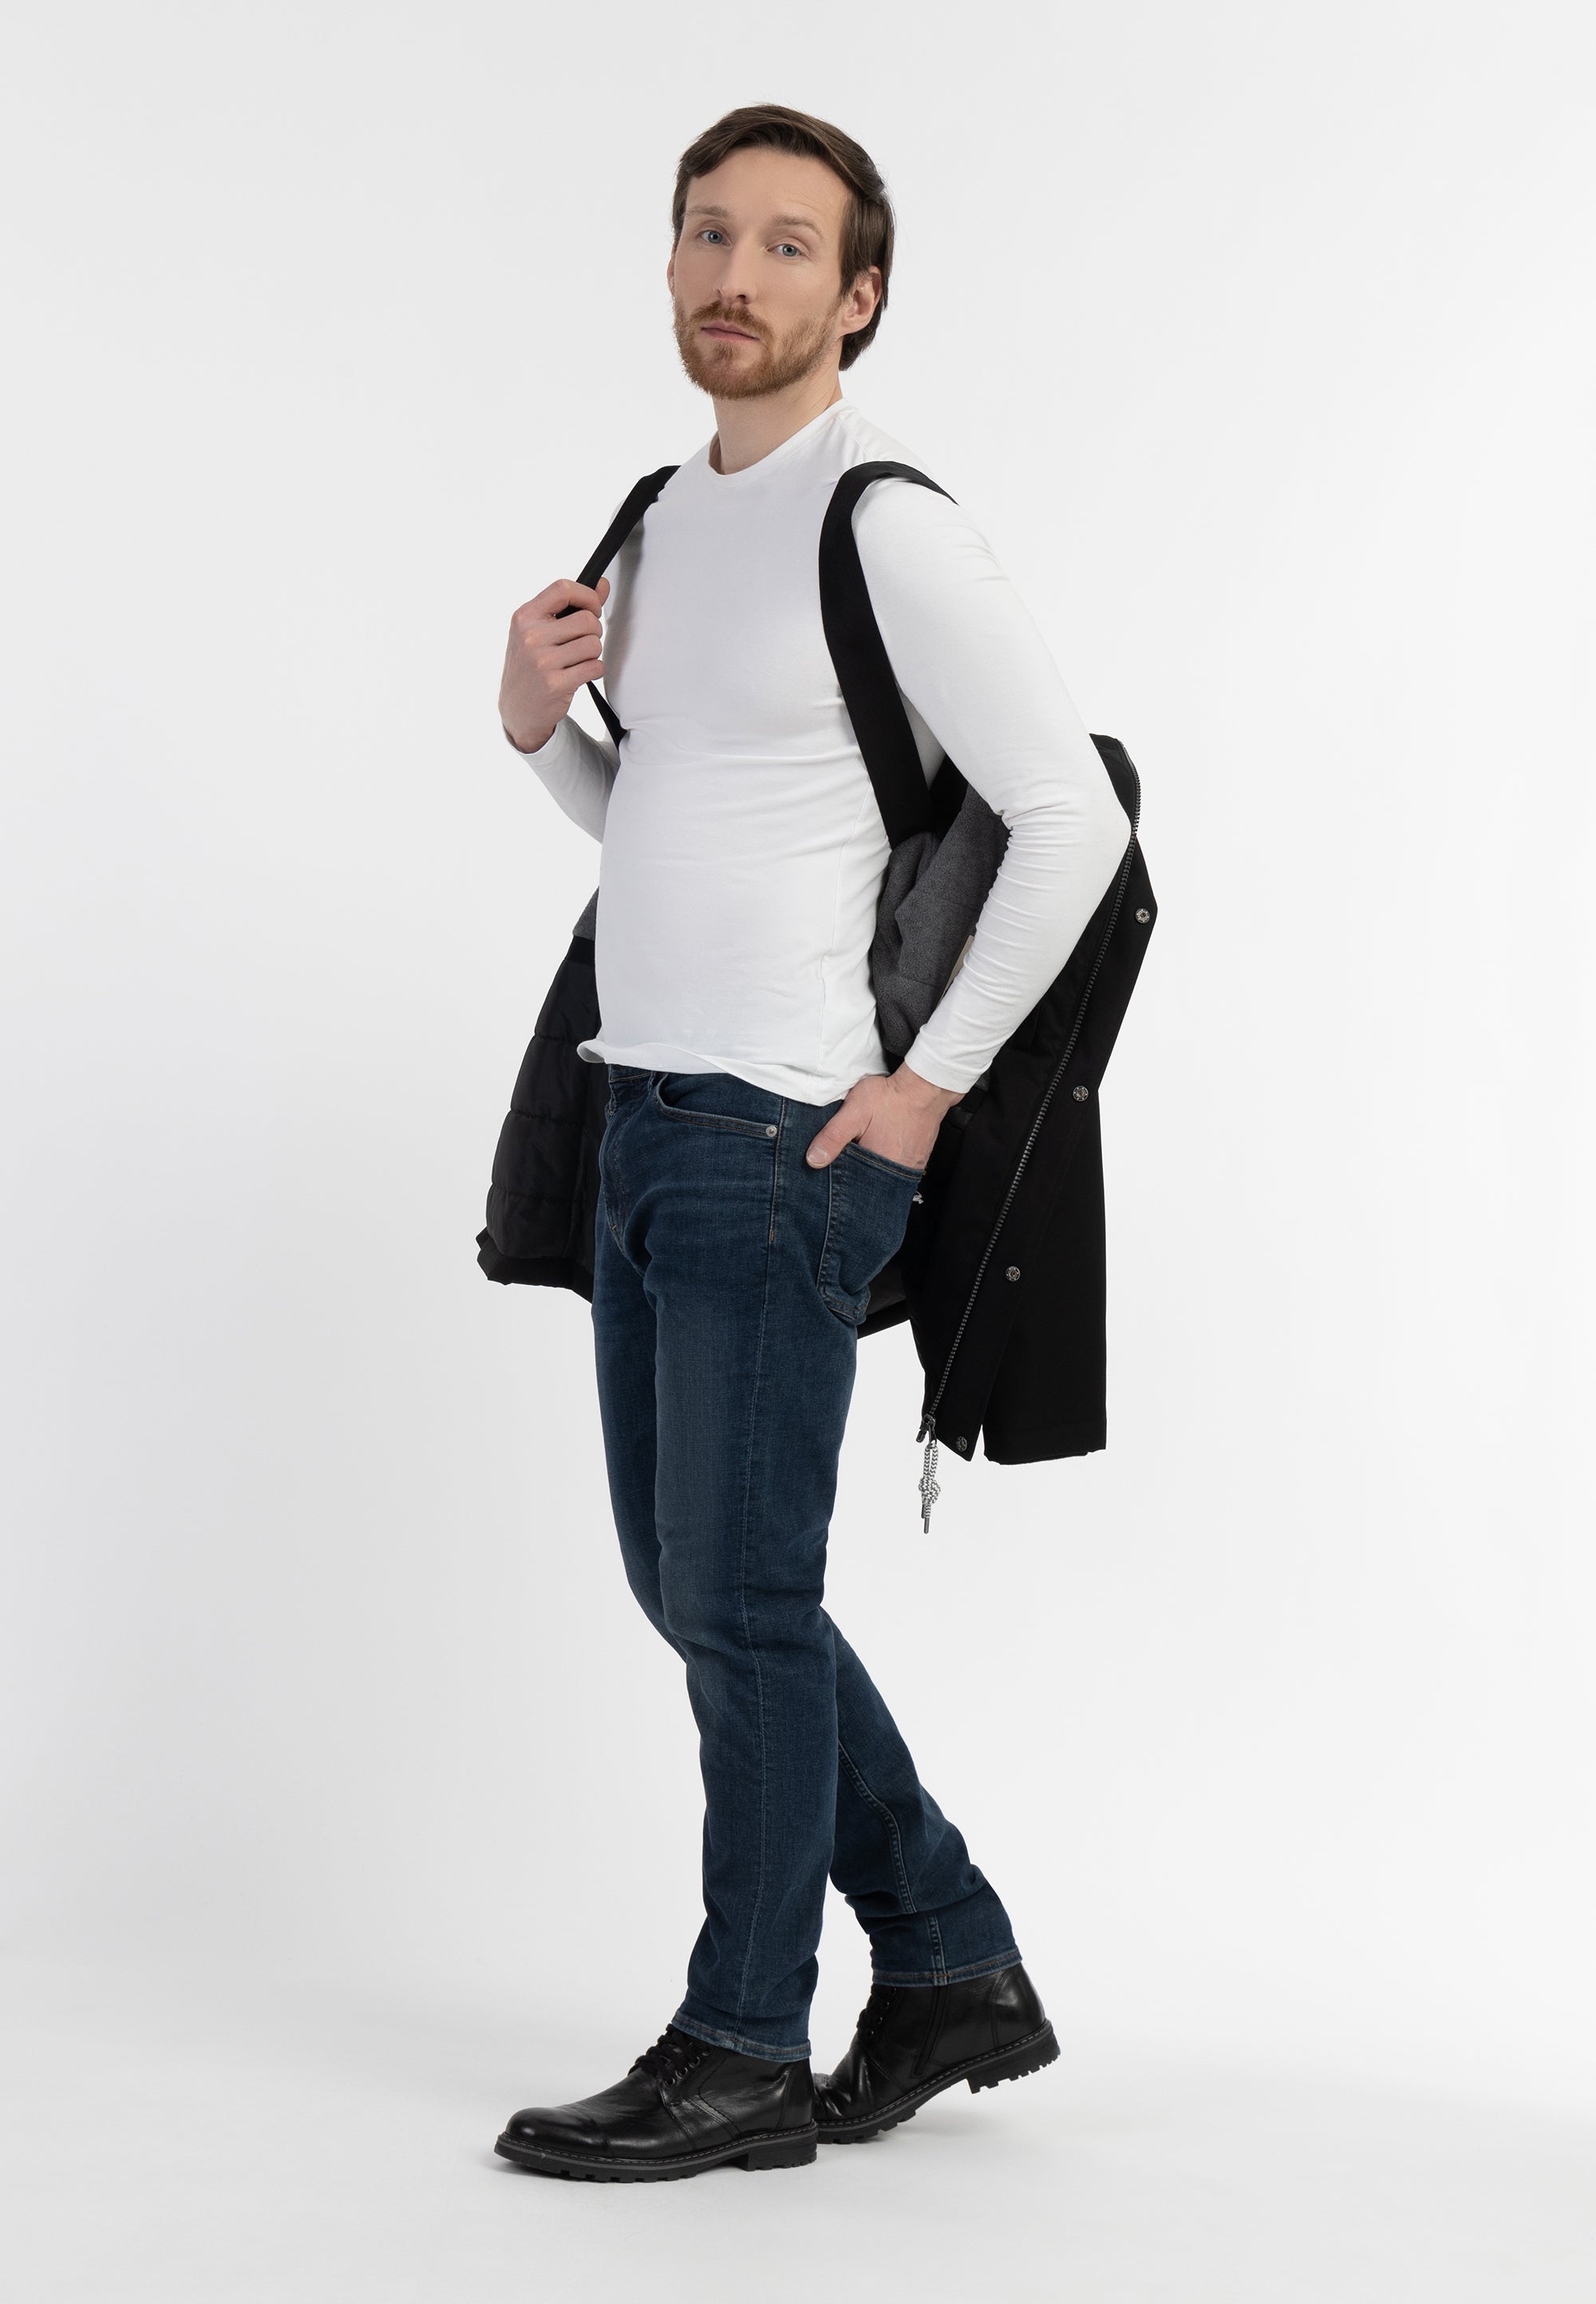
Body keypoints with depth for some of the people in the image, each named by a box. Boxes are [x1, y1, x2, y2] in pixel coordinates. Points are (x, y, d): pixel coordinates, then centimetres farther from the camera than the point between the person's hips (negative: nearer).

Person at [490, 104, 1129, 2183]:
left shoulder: (888, 530, -12)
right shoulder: (662, 518, 15)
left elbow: (1073, 813, -14)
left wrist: (933, 1080, -13)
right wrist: (540, 722, 4)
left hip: (785, 1134, -9)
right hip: (648, 1112, 9)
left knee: (740, 1602, -2)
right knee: (688, 1584, 13)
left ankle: (743, 2052, 12)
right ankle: (954, 1970, 25)